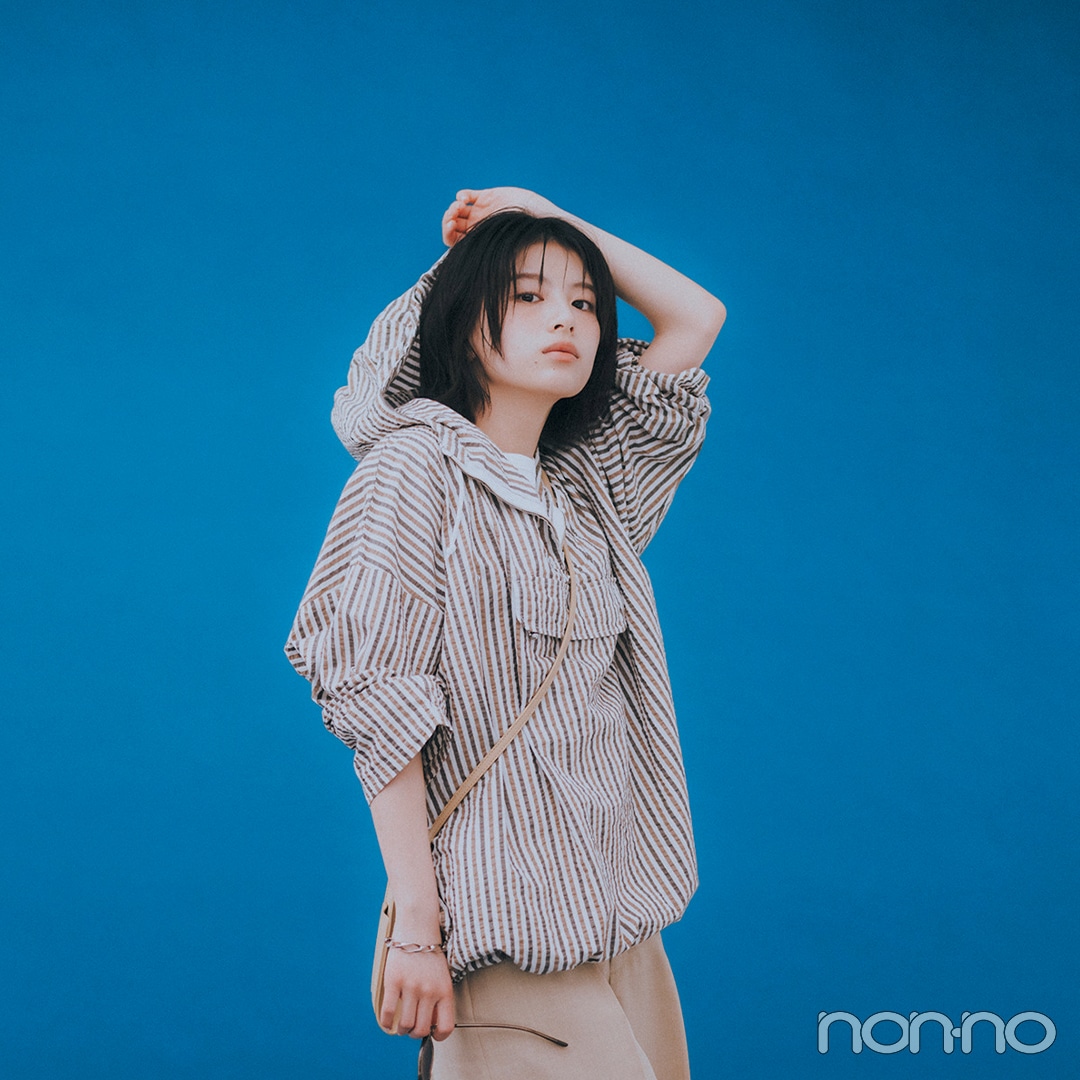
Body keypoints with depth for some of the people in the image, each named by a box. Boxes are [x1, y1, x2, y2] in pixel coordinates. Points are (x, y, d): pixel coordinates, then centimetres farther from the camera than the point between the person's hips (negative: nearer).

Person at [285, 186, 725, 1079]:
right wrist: (418, 928, -17)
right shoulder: (417, 463, -4)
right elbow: (379, 701, -11)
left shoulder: (587, 484, 14)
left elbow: (697, 317, 21)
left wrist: (549, 216, 16)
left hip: (620, 915, 7)